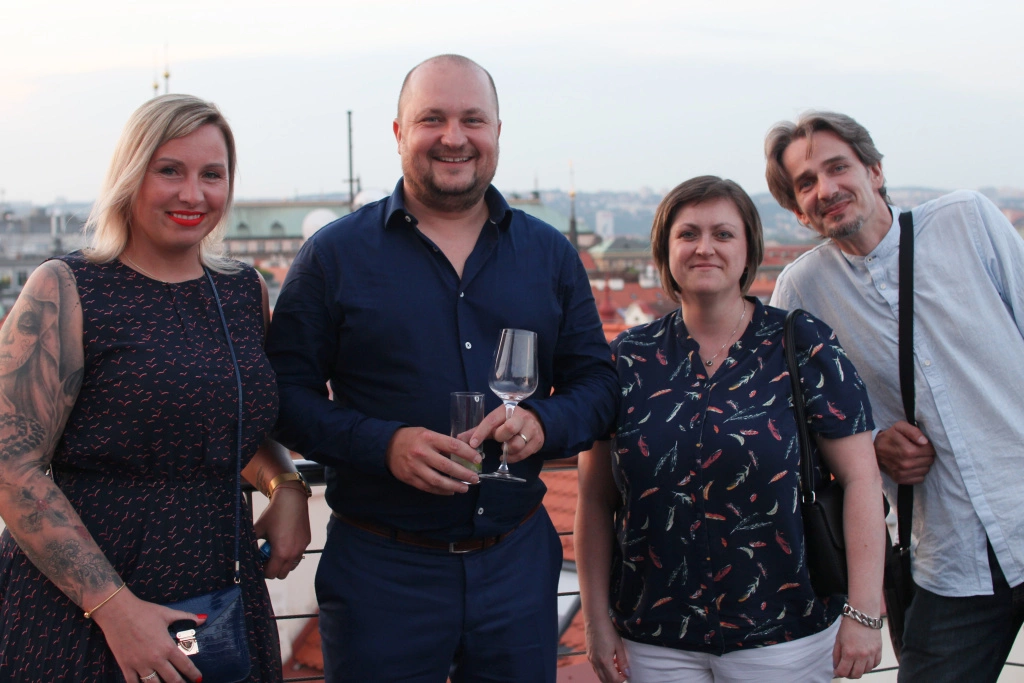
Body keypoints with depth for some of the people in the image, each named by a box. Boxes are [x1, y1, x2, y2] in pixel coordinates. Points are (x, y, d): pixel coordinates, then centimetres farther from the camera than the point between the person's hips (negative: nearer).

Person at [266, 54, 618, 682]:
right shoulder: (335, 254, -1)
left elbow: (596, 381, 9)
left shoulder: (551, 254, 7)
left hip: (518, 561, 3)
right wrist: (383, 444, -19)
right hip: (382, 568, -2)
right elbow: (286, 391, -3)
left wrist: (543, 424, -13)